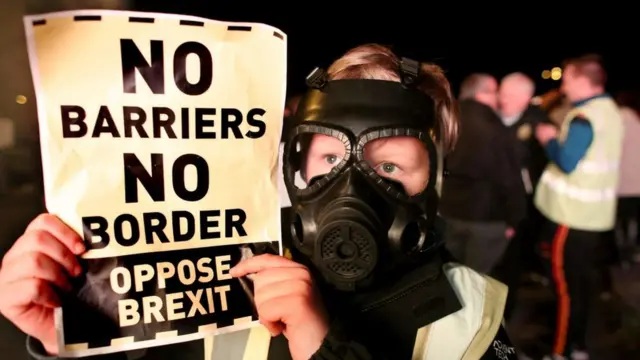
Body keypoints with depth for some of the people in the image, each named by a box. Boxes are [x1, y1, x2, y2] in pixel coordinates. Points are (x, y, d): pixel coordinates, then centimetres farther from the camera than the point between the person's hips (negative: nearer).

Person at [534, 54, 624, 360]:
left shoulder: (584, 117, -19)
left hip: (573, 214, -9)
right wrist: (559, 139, 9)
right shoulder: (609, 111, 12)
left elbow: (566, 162, -25)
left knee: (566, 283, 2)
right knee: (580, 280, 17)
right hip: (594, 213, 9)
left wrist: (549, 139, -9)